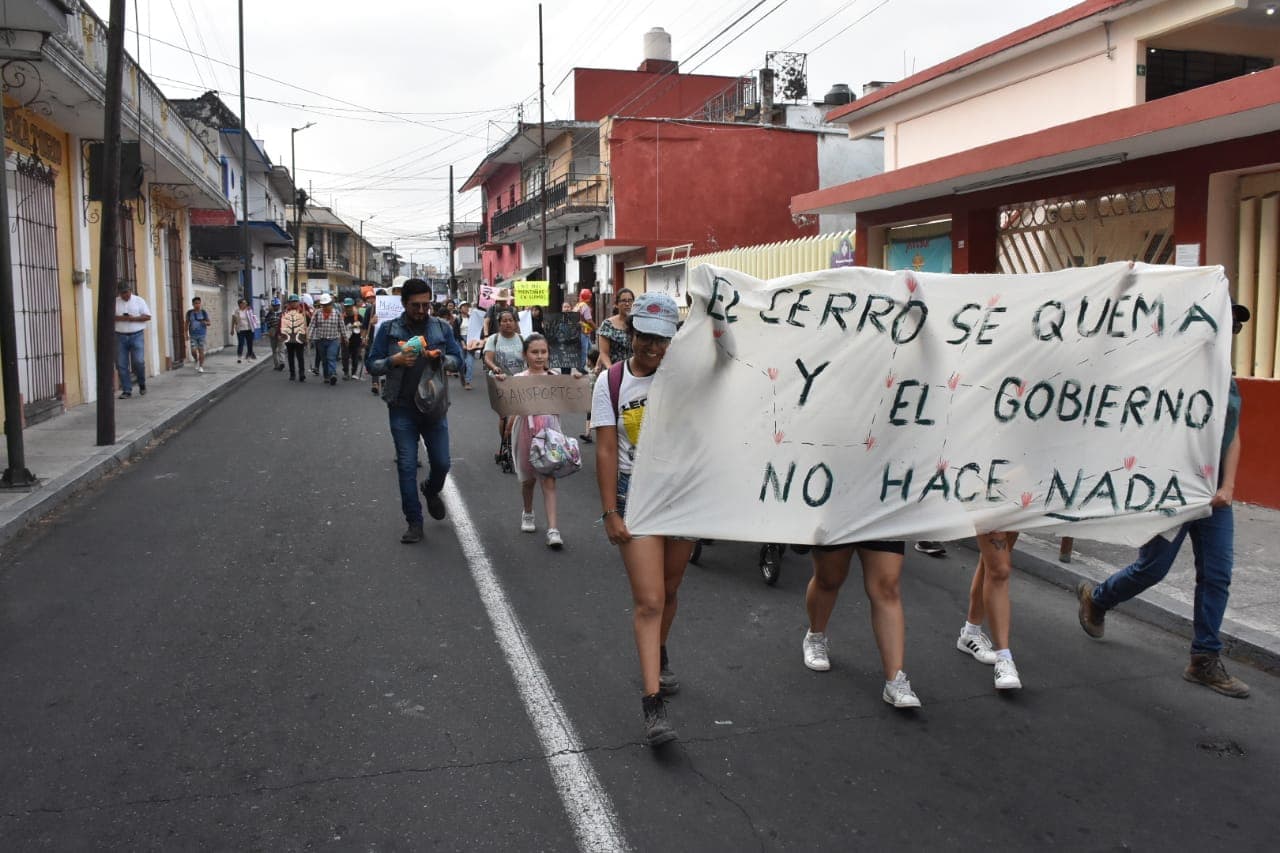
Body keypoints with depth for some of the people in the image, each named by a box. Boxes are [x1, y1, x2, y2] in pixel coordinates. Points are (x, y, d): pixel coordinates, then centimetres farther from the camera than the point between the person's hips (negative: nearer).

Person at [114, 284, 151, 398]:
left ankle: (142, 384, 15)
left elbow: (147, 316, 0)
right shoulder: (114, 302, 9)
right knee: (121, 365, -1)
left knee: (138, 362, -11)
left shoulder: (139, 300, 5)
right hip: (120, 336, 2)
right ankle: (126, 390, 6)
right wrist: (119, 318, -14)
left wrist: (133, 318, -14)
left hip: (136, 335, -2)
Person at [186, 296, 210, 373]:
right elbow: (187, 323, 7)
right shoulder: (189, 312, -1)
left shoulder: (204, 312, -4)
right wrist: (186, 334, 5)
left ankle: (201, 366, 10)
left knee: (201, 350, -1)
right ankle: (197, 361, 24)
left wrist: (205, 323, -21)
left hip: (202, 334, -1)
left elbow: (209, 323, 2)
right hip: (193, 335, 1)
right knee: (193, 351, -6)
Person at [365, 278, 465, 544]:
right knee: (407, 466, 3)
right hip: (402, 409, -1)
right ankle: (414, 522, 14)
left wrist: (443, 358, -13)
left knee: (441, 463, 5)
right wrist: (395, 360, -17)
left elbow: (457, 358, 9)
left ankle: (431, 490, 40)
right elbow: (371, 364, 2)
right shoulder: (388, 329, 0)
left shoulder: (442, 327, 4)